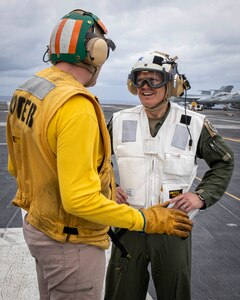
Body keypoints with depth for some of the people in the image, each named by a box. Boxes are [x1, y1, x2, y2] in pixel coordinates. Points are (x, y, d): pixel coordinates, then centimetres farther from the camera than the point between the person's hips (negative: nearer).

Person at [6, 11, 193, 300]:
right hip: (71, 241, -9)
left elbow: (16, 166, 9)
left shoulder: (27, 90, 0)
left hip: (38, 224, 9)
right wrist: (147, 220, -20)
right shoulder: (76, 106, -29)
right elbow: (80, 199, -30)